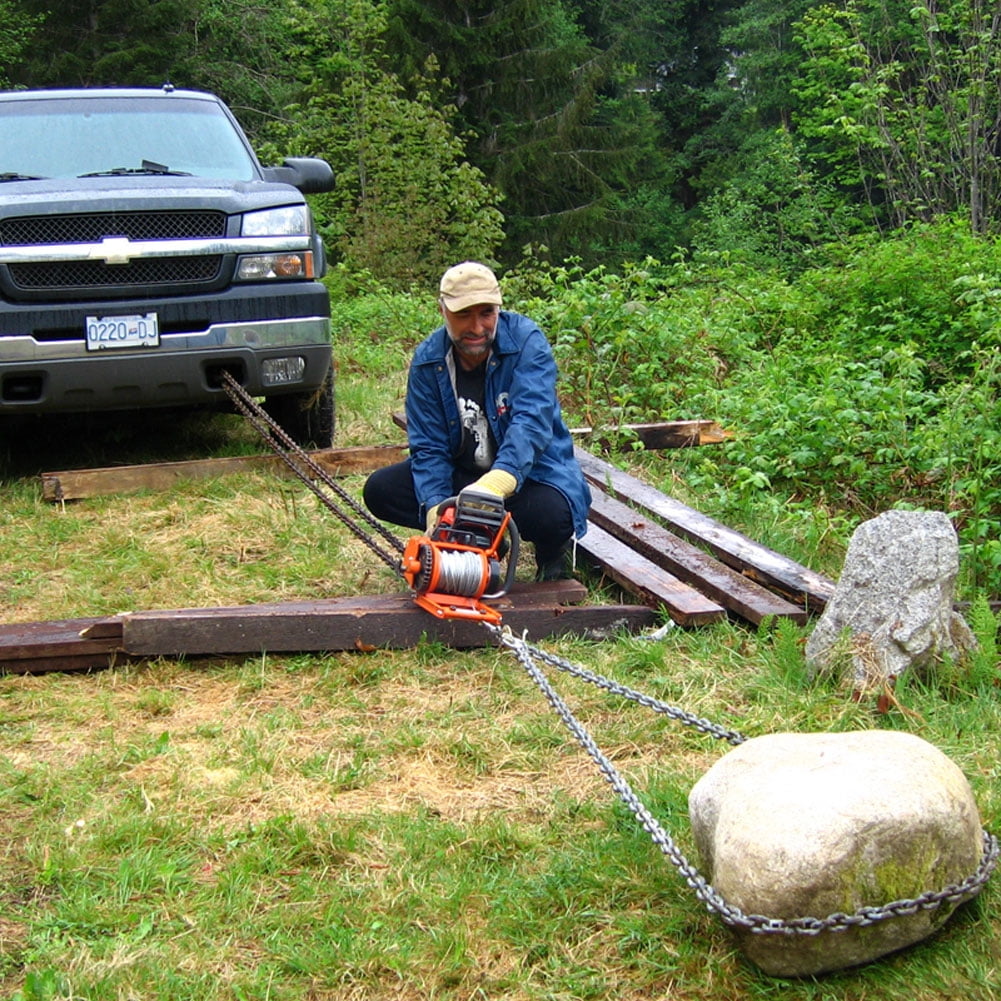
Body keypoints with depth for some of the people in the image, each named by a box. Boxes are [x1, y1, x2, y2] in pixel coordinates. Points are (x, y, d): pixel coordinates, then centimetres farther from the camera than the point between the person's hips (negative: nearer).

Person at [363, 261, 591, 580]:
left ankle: (553, 550, 3)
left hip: (531, 471, -4)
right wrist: (436, 509, -30)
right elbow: (428, 447, -11)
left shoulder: (526, 341, -20)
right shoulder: (428, 360, -9)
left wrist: (496, 483, -52)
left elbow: (532, 422, -34)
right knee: (380, 490, -13)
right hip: (461, 472, 4)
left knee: (552, 514, -36)